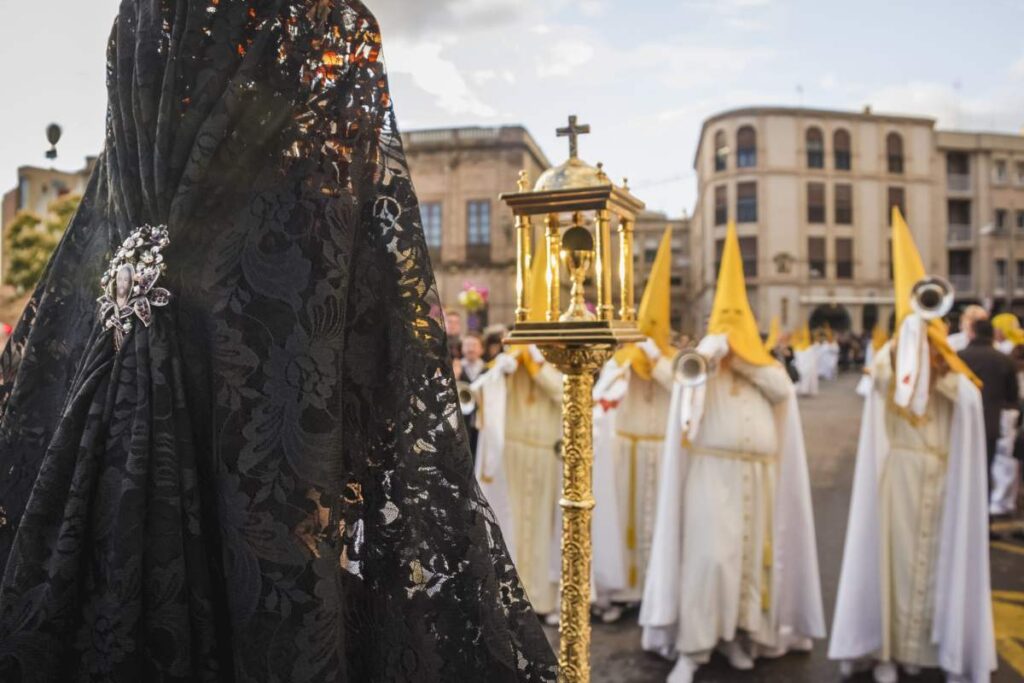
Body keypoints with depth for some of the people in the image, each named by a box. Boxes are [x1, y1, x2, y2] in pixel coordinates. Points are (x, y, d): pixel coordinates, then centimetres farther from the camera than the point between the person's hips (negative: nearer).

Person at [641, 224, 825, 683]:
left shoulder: (766, 367, 13)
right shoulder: (702, 363, 3)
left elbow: (783, 390, -7)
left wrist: (744, 357, -7)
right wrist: (716, 349, -13)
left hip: (758, 478, 4)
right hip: (713, 474, -4)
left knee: (752, 556, 9)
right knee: (707, 558, -10)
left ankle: (737, 635, 26)